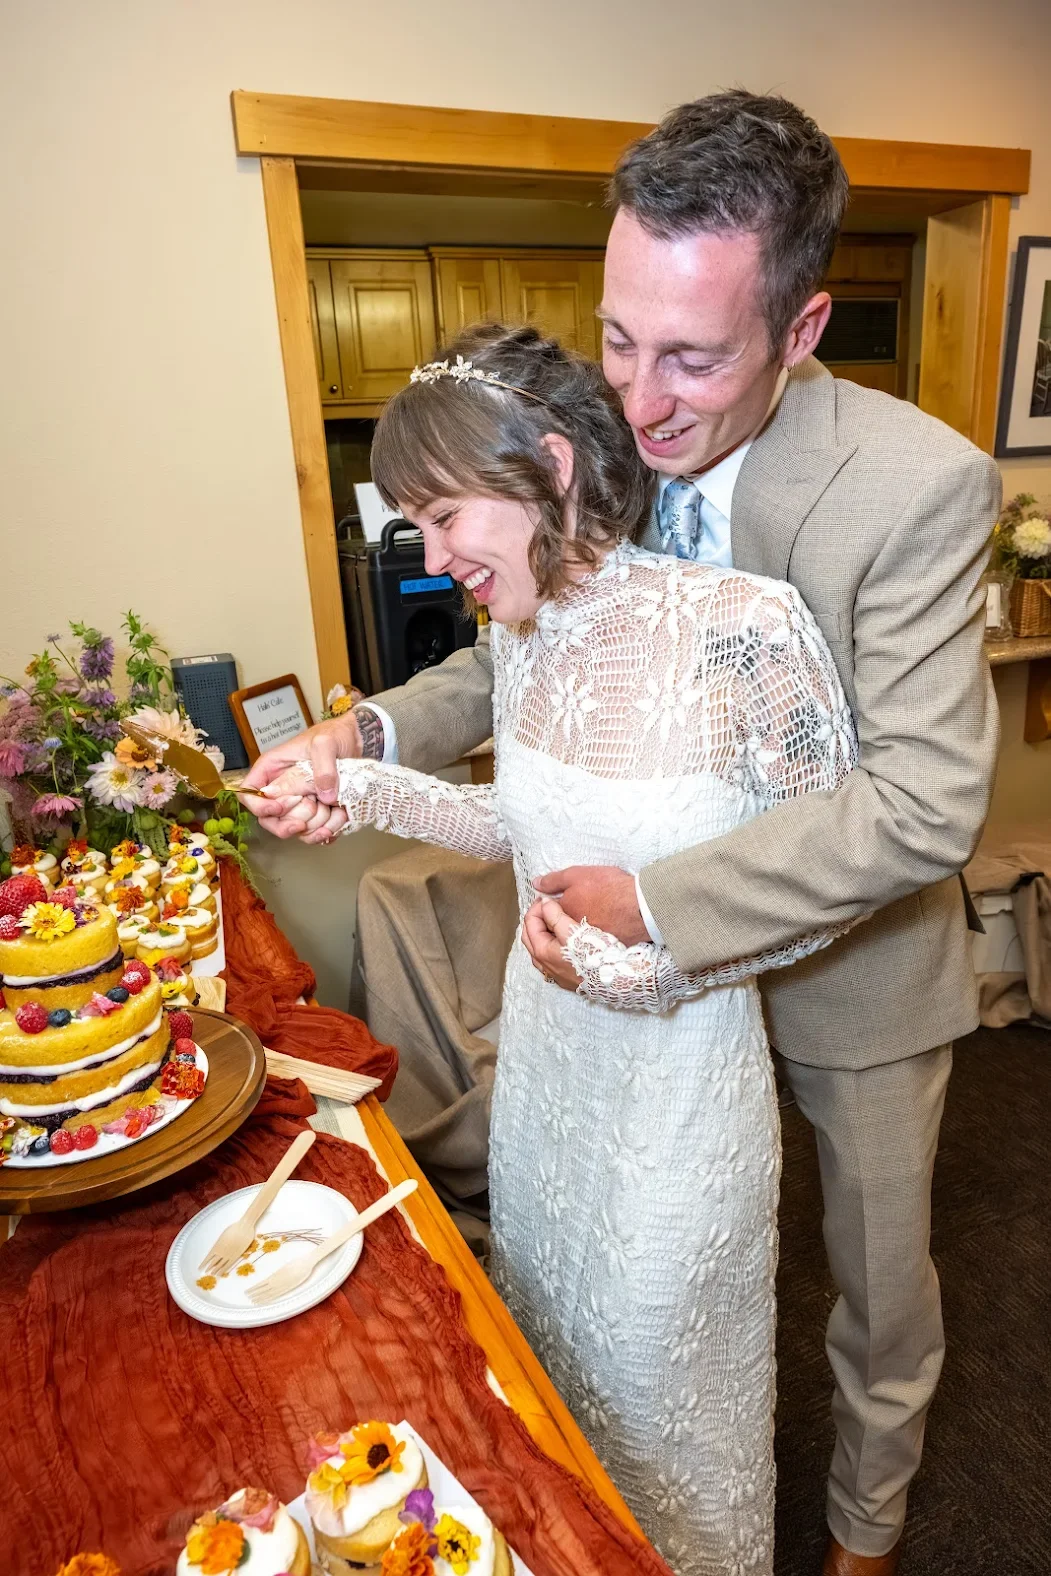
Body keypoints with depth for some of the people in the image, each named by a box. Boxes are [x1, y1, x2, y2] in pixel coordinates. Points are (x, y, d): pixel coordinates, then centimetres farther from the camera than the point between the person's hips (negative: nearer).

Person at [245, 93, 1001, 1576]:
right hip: (665, 943, 4)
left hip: (852, 956, -3)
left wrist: (653, 900, -33)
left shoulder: (922, 484, -27)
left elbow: (925, 803, -30)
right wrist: (374, 731, -17)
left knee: (879, 1277, 22)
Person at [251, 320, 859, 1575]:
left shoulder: (742, 628, -27)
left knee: (659, 1373, 20)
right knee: (552, 1324, 30)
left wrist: (669, 949, -28)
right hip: (543, 1050, 7)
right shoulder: (520, 629, -6)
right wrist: (365, 790, -1)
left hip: (678, 1078, -6)